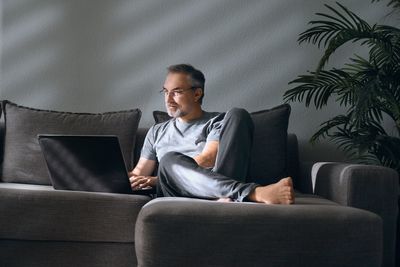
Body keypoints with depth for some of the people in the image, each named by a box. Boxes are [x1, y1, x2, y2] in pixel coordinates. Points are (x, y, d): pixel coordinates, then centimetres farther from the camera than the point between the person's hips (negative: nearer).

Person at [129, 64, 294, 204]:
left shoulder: (217, 122, 17)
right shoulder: (157, 131, 31)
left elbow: (207, 160, -1)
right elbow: (140, 171, 27)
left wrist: (156, 180, -7)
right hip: (180, 193, 2)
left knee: (237, 115, -16)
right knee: (170, 159, -34)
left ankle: (224, 194, -39)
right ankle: (256, 193, -48)